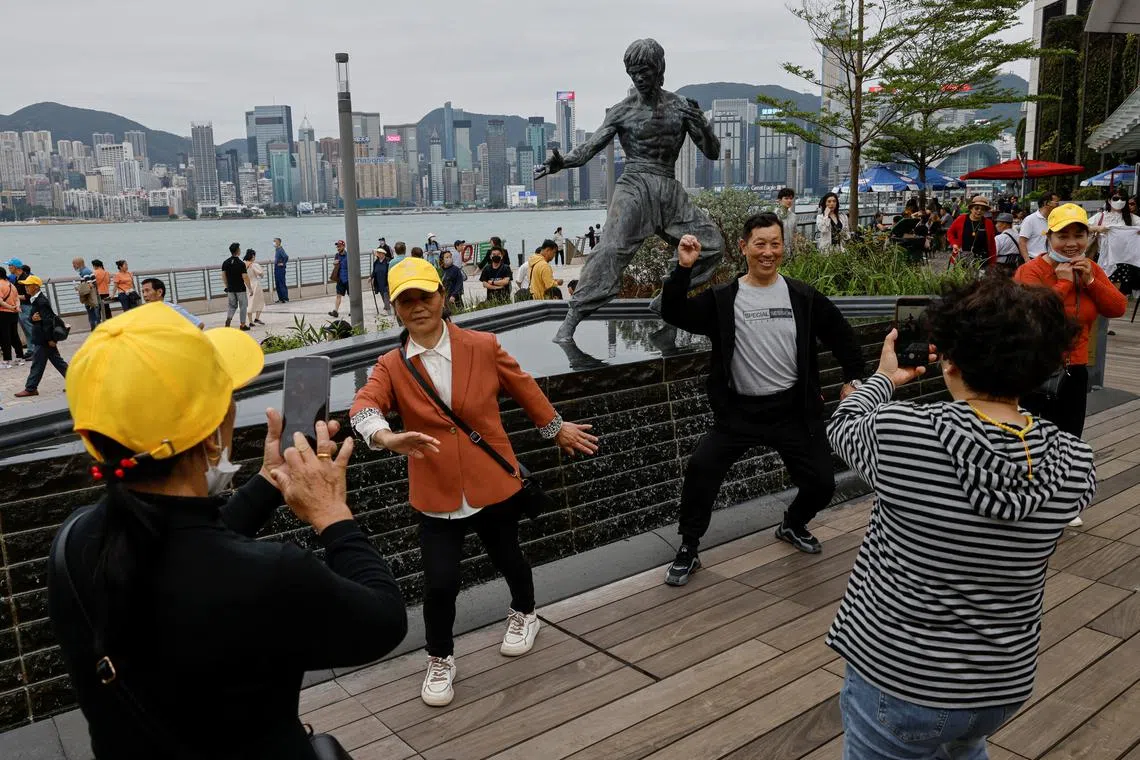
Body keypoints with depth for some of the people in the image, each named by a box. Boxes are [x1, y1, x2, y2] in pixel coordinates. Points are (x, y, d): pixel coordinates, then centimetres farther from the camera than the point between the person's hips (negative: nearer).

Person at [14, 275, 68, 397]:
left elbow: (48, 321, -22)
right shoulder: (36, 300, 12)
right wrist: (33, 318, -8)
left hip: (43, 339, -10)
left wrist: (50, 339, -21)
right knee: (56, 360, 12)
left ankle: (30, 388, 6)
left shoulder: (41, 301, -18)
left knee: (37, 363, -1)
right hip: (40, 337, 10)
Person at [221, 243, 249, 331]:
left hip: (230, 289, 5)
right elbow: (244, 277, -15)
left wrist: (227, 286, 17)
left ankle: (228, 319, -9)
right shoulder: (241, 263, -14)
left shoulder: (225, 263, 2)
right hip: (240, 289, -5)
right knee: (243, 306, 6)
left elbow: (223, 276, 5)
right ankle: (243, 325, 9)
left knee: (232, 305, 14)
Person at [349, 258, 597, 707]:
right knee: (439, 583, -5)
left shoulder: (483, 347, -6)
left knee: (506, 556, 20)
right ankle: (440, 661, 24)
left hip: (494, 483, 0)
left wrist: (557, 429, 18)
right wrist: (389, 439, -45)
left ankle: (524, 614, 53)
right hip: (436, 494, 0)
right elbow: (363, 406, -23)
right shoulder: (391, 367, -5)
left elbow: (523, 388, 8)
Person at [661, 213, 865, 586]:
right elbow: (675, 315, -13)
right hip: (740, 410, -1)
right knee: (700, 469, -18)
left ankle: (792, 525, 40)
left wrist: (852, 379, 8)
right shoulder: (722, 299, -2)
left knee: (822, 483, 5)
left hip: (793, 408, 2)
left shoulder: (803, 296, 1)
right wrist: (683, 268, -23)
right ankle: (688, 551, 1)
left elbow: (841, 334, 11)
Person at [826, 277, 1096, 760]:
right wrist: (989, 384, 12)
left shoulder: (898, 431, -25)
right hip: (1006, 683, 5)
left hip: (898, 679, -4)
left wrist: (884, 379, 17)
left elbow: (843, 427, -1)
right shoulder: (1075, 464, -14)